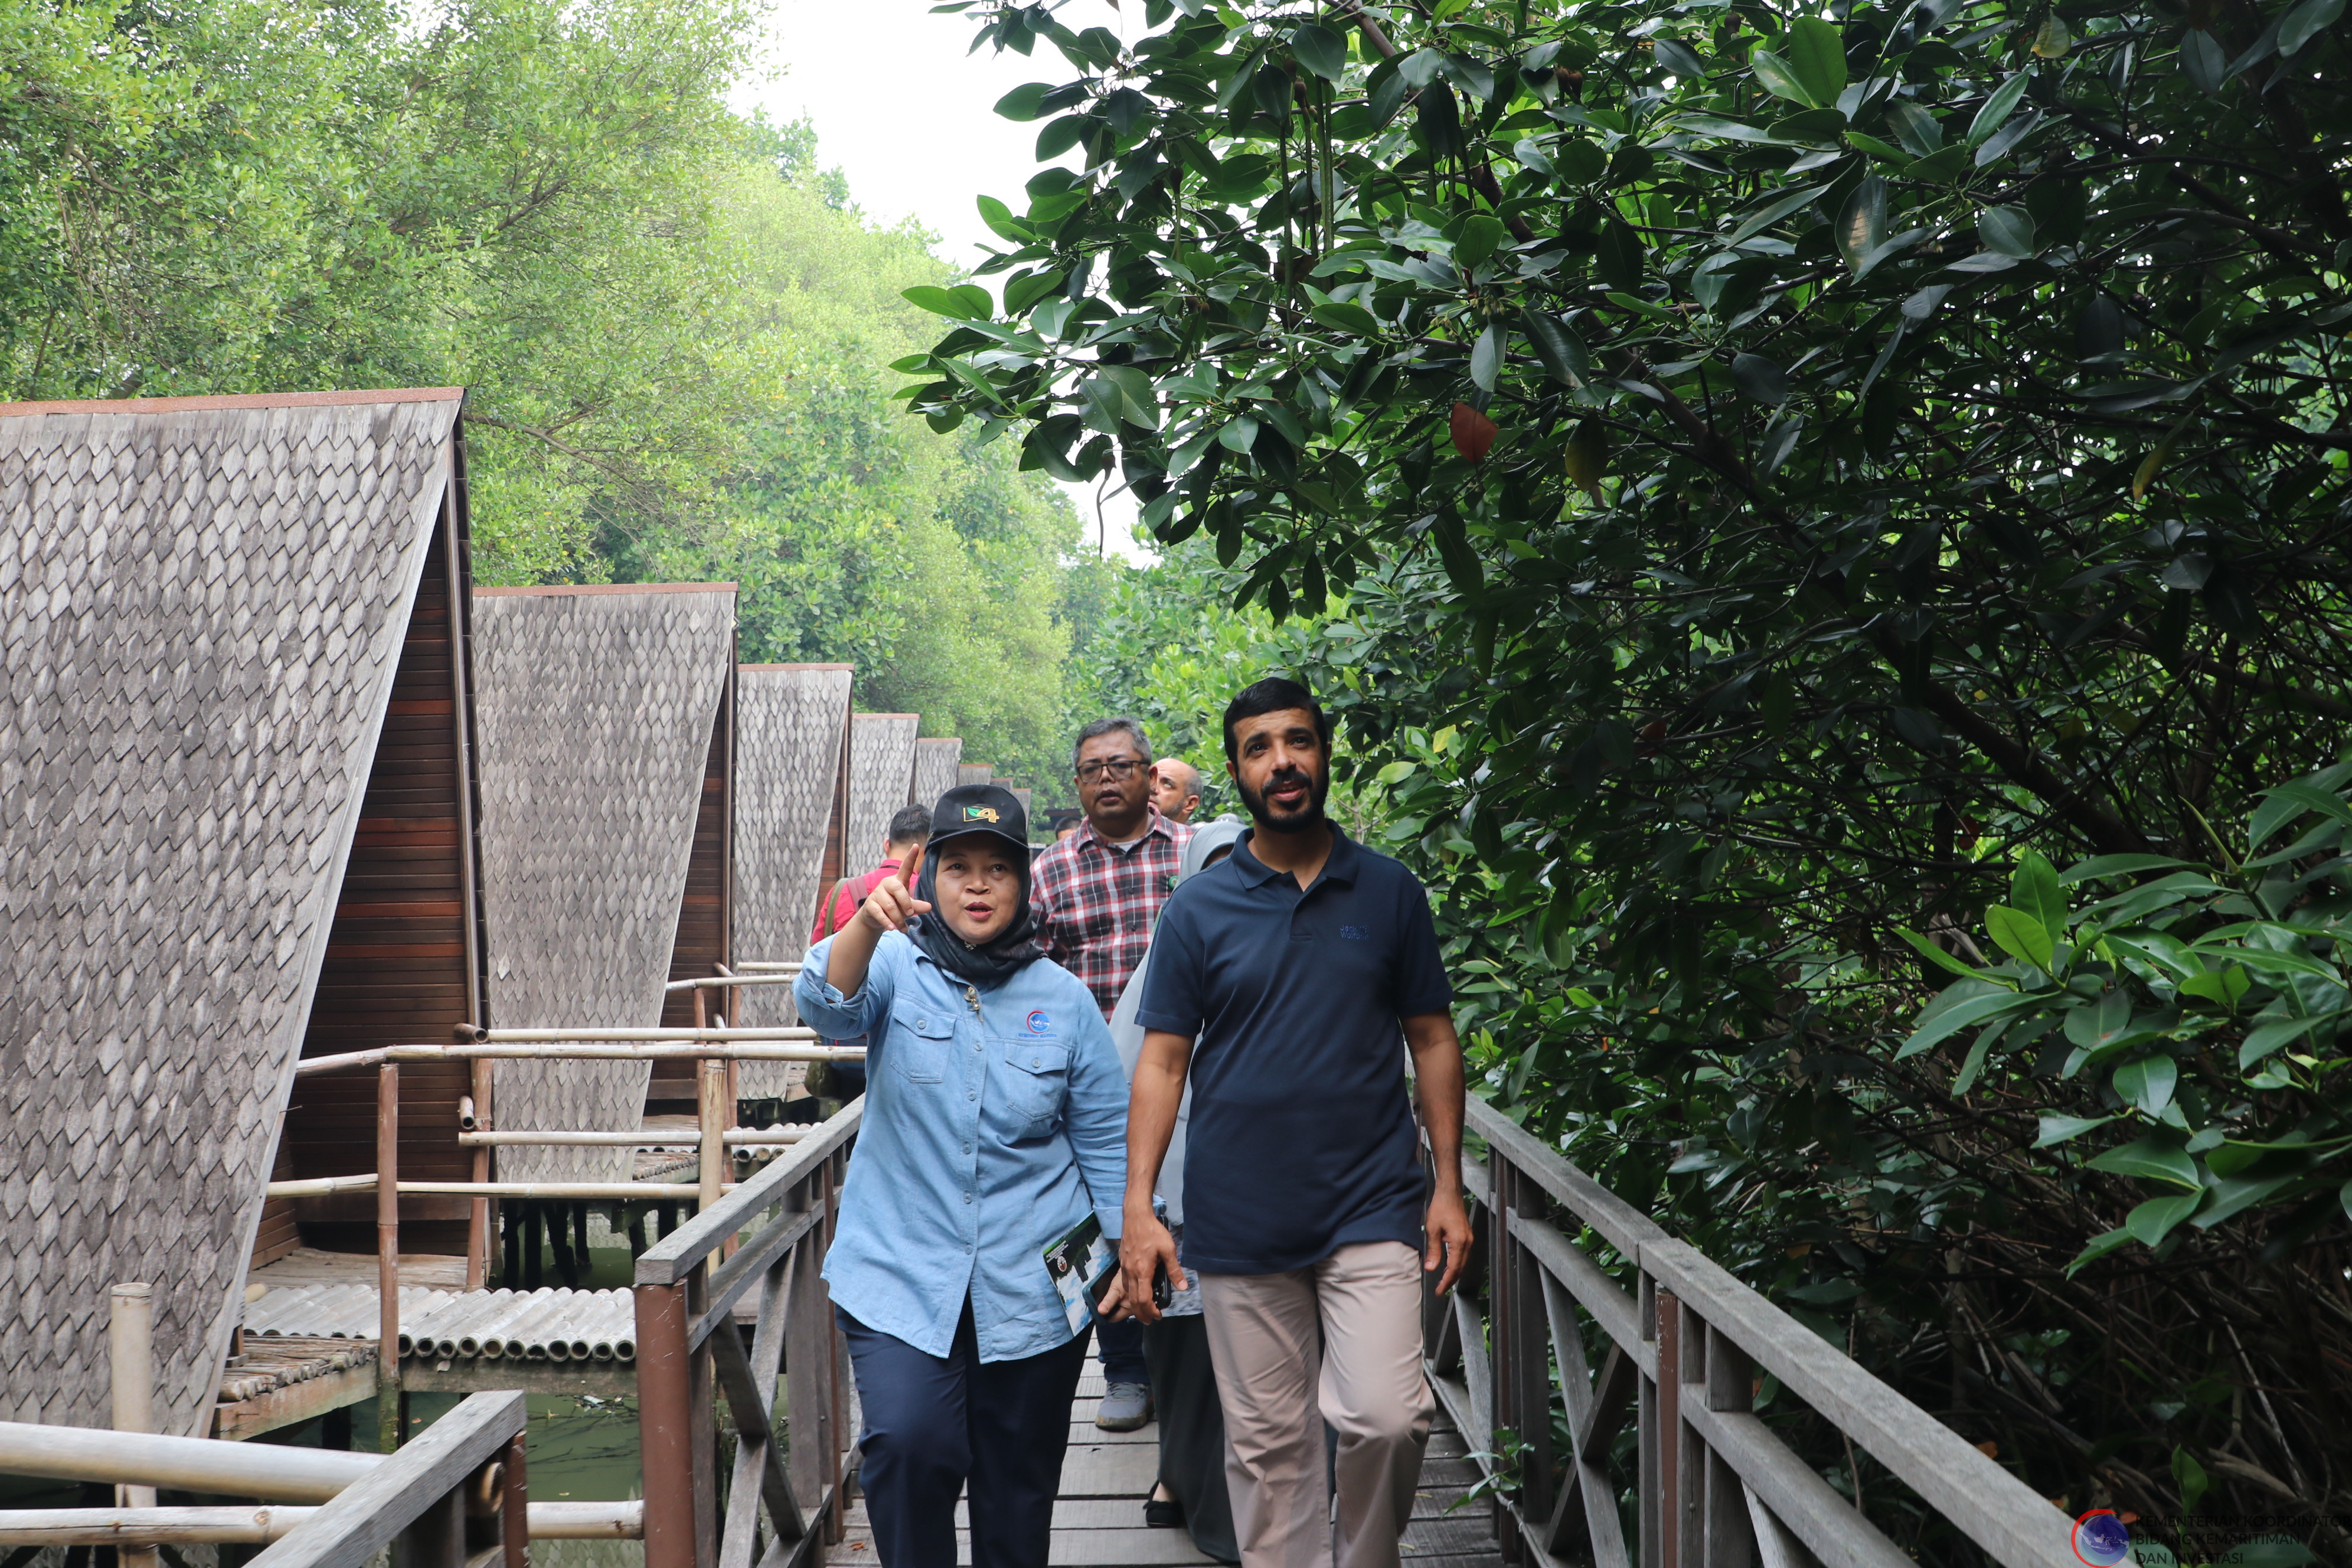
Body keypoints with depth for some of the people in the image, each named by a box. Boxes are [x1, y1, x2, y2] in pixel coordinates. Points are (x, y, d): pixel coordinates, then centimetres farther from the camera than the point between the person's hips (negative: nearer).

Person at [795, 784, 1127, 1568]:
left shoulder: (1063, 998, 4)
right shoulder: (897, 966, -1)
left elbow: (1105, 1138, 9)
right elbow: (829, 1006, -23)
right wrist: (866, 923, -42)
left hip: (1032, 1288, 2)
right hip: (902, 1276, -1)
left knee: (1019, 1482, 9)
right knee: (906, 1445, -20)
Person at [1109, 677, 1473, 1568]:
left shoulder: (1389, 893, 5)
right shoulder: (1198, 910, 3)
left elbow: (1432, 1041, 8)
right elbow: (1162, 1062, 2)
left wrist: (1449, 1186, 2)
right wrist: (1138, 1208, -5)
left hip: (1371, 1210, 0)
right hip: (1239, 1222, 1)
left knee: (1386, 1418, -13)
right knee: (1268, 1444, 7)